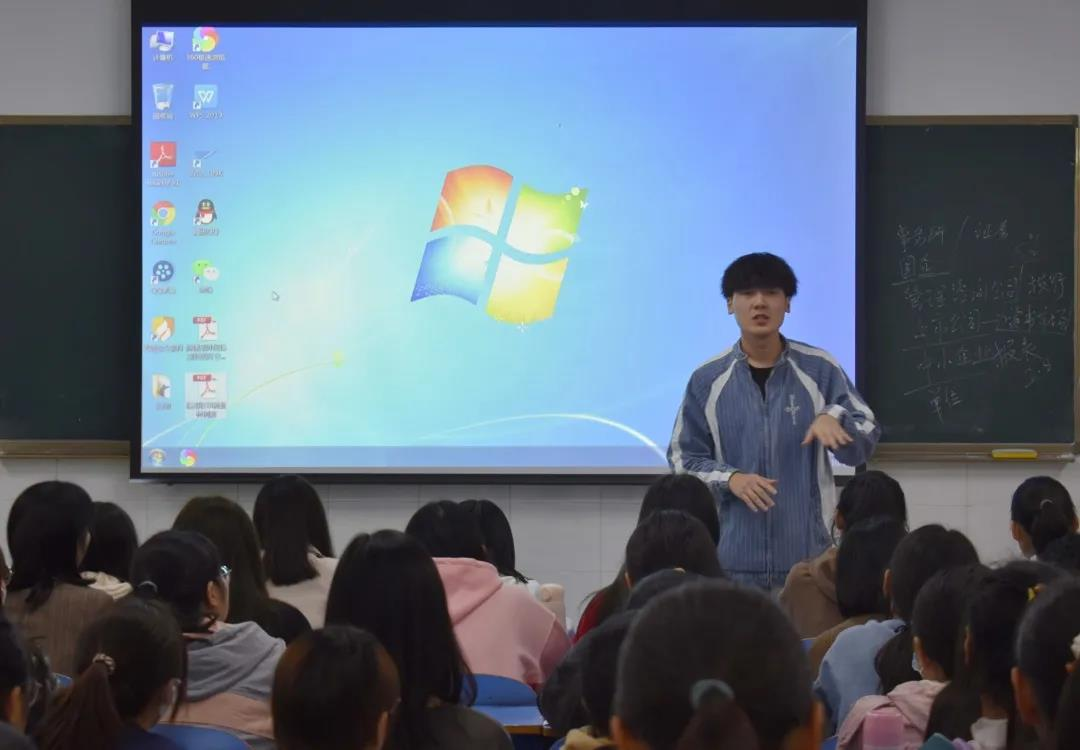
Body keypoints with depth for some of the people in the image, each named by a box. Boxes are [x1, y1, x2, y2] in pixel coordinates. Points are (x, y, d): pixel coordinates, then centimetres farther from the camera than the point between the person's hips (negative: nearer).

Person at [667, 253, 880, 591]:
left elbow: (864, 444, 3)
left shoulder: (820, 369, 3)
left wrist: (834, 417, -19)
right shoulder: (707, 379, 5)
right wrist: (730, 479, -10)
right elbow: (683, 458, 8)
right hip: (734, 557, 0)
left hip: (806, 554, 0)